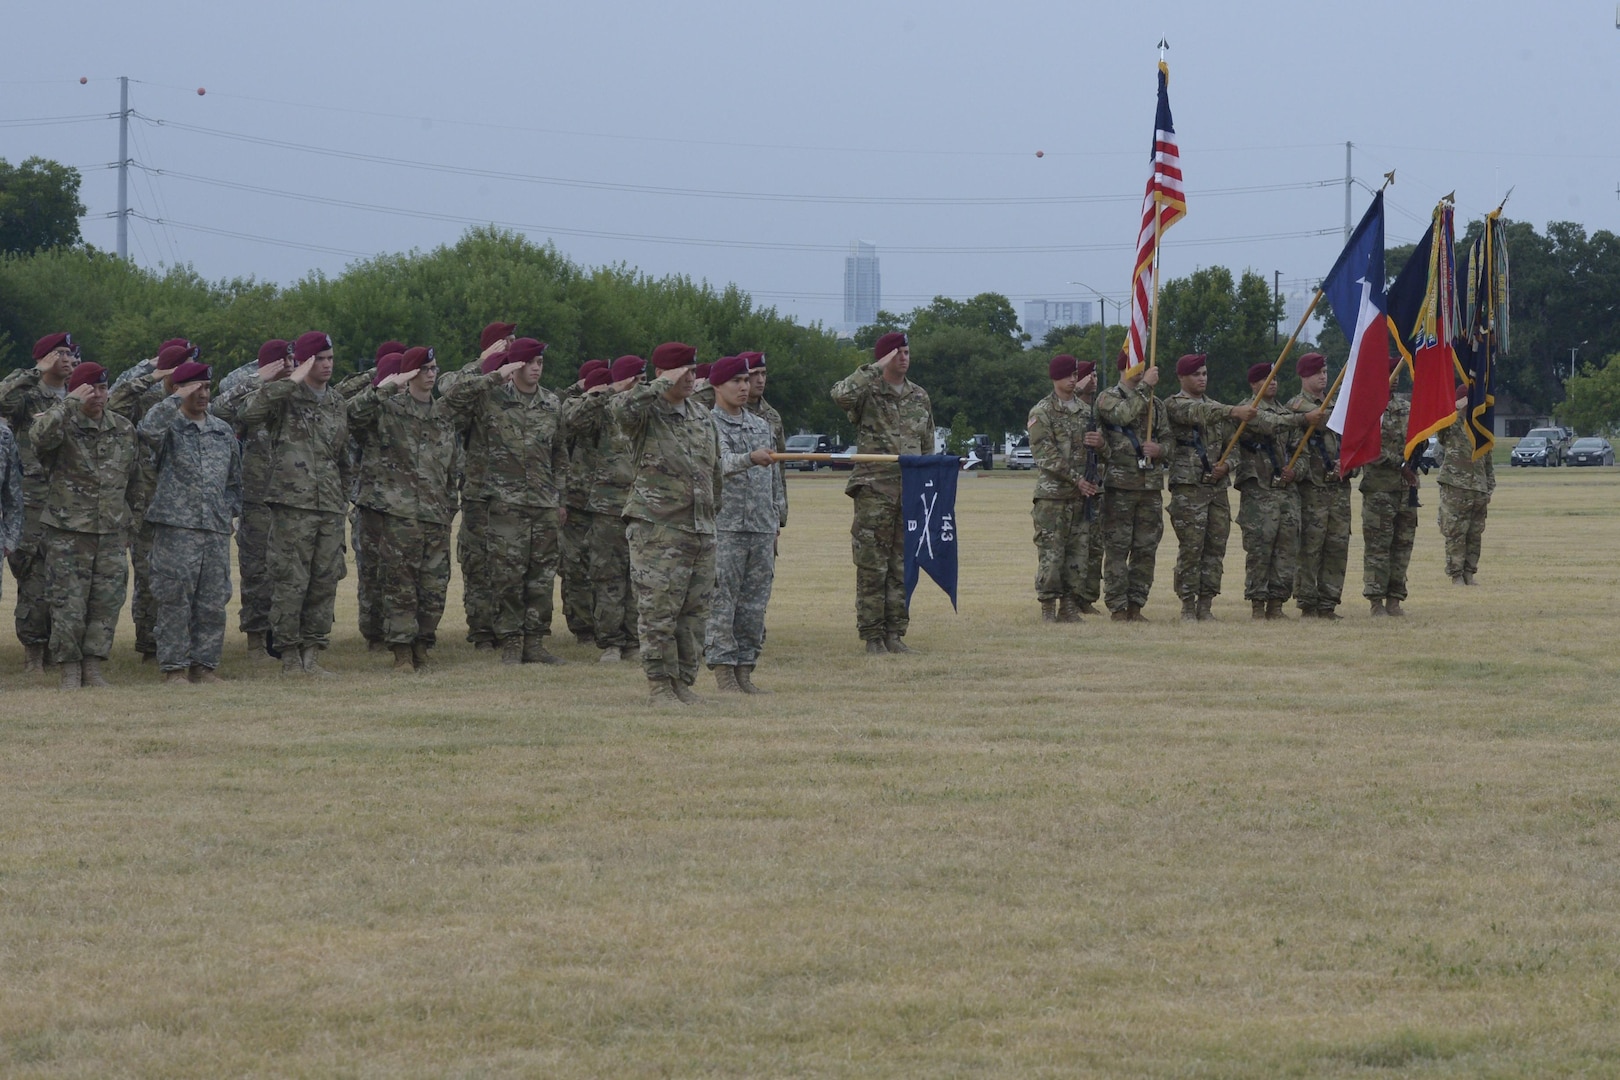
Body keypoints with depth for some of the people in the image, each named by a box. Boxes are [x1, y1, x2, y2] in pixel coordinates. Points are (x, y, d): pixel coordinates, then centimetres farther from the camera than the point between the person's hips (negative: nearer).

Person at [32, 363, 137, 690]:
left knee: (107, 602, 4)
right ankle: (69, 671, 5)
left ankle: (93, 668, 13)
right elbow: (41, 436, -31)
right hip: (68, 531, -4)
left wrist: (129, 522, 17)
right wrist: (71, 403, -27)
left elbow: (132, 479, 18)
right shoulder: (64, 426, -5)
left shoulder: (123, 430, 10)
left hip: (111, 531, 4)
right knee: (68, 605, -3)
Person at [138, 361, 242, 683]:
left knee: (213, 600, 5)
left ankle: (204, 663, 13)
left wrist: (230, 509, 13)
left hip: (216, 528, 5)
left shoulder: (223, 431, 17)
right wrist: (177, 399, -19)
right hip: (176, 525, -5)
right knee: (174, 598, -5)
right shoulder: (169, 427, -1)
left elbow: (234, 477, 24)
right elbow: (149, 429, -26)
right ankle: (174, 666, 0)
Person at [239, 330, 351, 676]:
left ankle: (312, 653, 12)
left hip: (330, 507, 6)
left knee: (325, 581, 5)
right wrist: (292, 381, -21)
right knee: (290, 582, -5)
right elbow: (250, 413, -25)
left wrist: (343, 498, 19)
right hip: (293, 503, -6)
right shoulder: (285, 398, -3)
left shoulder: (337, 404, 16)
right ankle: (290, 657, 2)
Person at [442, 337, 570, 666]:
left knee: (542, 574, 4)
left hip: (545, 503, 4)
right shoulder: (492, 398, -1)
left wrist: (561, 498, 17)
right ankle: (511, 642, 2)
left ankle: (534, 642, 11)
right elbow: (454, 400, -18)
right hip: (504, 500, -4)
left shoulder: (551, 404, 14)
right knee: (508, 574, -5)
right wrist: (495, 377, -16)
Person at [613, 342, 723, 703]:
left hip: (701, 531, 6)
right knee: (658, 611, -6)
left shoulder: (702, 416, 16)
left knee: (695, 612, 7)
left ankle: (683, 681, 15)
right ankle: (659, 684, 0)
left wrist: (713, 511, 23)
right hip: (657, 528, -6)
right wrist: (664, 386, -24)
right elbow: (621, 407, -30)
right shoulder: (646, 414, -5)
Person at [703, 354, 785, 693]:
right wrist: (750, 458, -41)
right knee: (721, 603, -6)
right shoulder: (707, 425, -4)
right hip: (724, 527, -6)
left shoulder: (761, 426, 18)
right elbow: (722, 461, -22)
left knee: (754, 605, 6)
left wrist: (777, 518, 18)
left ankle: (744, 671, 11)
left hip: (761, 528, 6)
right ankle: (724, 673, -5)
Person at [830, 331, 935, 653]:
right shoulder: (868, 392, -3)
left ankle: (895, 633, 12)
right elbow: (842, 395, -28)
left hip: (911, 491, 5)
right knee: (872, 568, -3)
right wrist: (878, 369, -21)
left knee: (902, 567, 7)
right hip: (874, 490, -5)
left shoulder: (919, 397, 14)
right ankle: (873, 636, 0)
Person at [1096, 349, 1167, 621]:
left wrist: (1160, 449, -4)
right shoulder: (1108, 398, 0)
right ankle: (1117, 609, -2)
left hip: (1151, 485, 5)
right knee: (1118, 549, -5)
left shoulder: (1155, 404, 18)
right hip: (1120, 484, -5)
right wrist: (1144, 387, -17)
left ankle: (1136, 606, 12)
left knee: (1146, 549, 5)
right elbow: (1123, 415, -21)